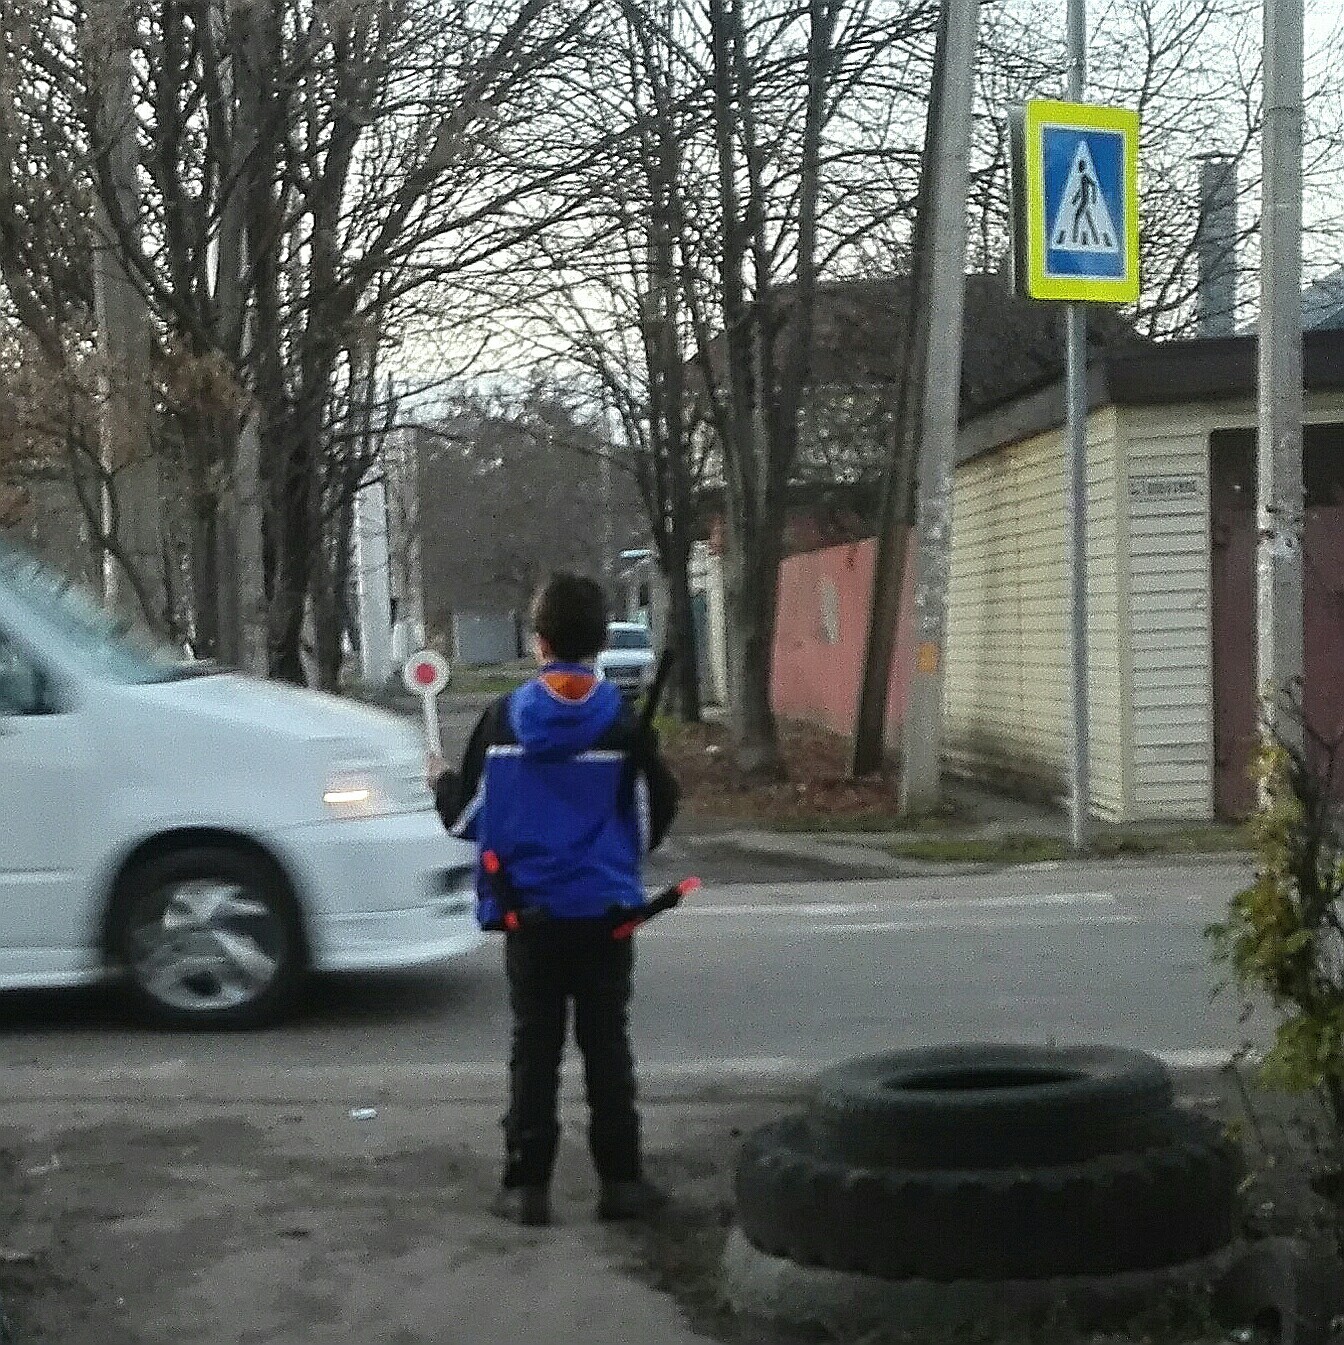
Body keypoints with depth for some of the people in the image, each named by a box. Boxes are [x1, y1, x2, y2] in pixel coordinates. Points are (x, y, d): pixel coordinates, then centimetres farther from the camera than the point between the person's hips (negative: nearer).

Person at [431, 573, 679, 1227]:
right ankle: (621, 1180, 10)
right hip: (605, 909, 0)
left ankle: (527, 1184, 7)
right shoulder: (625, 724, -7)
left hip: (528, 911, 0)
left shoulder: (504, 719, -6)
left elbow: (467, 816, -1)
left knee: (534, 1047, 7)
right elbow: (654, 816, 0)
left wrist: (440, 785, 21)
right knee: (607, 1044, 8)